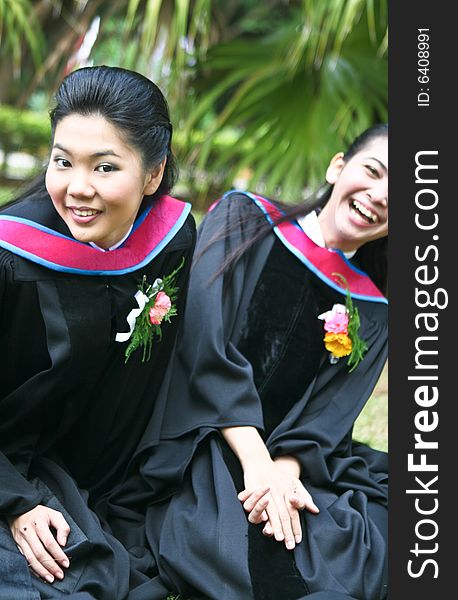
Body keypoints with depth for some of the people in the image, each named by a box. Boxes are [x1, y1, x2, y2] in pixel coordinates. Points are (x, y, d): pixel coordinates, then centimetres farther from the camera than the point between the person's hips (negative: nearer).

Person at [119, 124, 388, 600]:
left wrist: (285, 470, -20)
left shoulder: (371, 311, 11)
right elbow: (206, 347, -9)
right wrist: (257, 465, -19)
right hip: (197, 449, -4)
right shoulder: (244, 219, 2)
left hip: (288, 460, 4)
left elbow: (326, 415, 2)